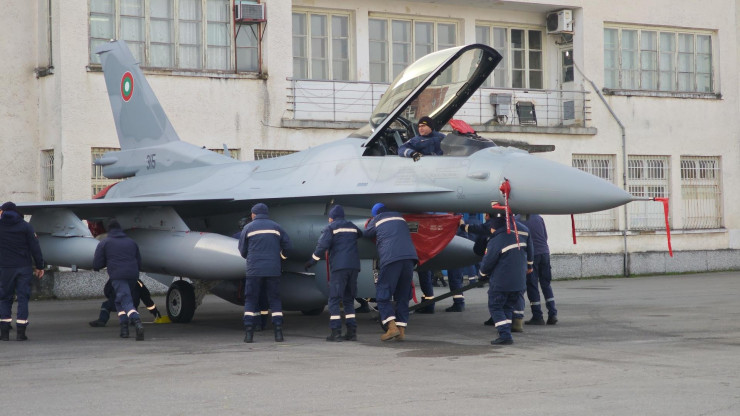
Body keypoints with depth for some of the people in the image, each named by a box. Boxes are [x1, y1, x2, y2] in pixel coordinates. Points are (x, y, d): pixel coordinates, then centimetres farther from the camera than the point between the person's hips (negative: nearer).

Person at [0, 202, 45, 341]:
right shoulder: (25, 226, 0)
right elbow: (35, 247, -2)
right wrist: (39, 266, 3)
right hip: (24, 267, 0)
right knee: (23, 298, 2)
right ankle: (20, 332, -3)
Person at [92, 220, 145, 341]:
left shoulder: (104, 243, 8)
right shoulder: (131, 242, 21)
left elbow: (96, 265, 4)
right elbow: (139, 264, 20)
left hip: (117, 276, -5)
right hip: (132, 275, 5)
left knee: (126, 302, -14)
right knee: (119, 301, 23)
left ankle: (138, 323, -38)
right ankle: (124, 328, 14)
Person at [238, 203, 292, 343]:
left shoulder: (248, 228, 4)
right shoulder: (276, 227, 9)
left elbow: (242, 251, 8)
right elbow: (288, 246, 8)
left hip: (254, 269, -2)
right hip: (273, 269, 2)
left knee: (250, 300, 3)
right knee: (275, 300, 7)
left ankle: (249, 333, -5)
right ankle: (278, 333, 0)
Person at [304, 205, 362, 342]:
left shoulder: (331, 227, 3)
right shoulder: (352, 227, 19)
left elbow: (322, 246, -8)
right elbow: (361, 235, 37)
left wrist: (311, 261, 0)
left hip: (339, 267, -5)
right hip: (354, 266, 5)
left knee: (334, 300, -3)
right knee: (349, 300, 13)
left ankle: (336, 332, -12)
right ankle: (352, 332, 5)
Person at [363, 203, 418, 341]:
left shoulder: (377, 219, 14)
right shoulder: (399, 217, 27)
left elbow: (367, 234, 27)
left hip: (391, 258, -4)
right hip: (409, 256, 4)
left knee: (382, 295, 1)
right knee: (403, 296, 11)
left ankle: (392, 327, -14)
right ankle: (401, 330, 5)